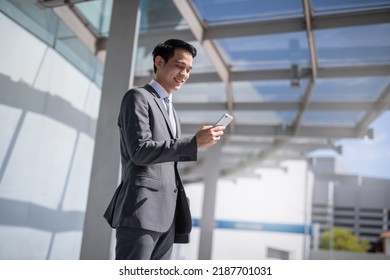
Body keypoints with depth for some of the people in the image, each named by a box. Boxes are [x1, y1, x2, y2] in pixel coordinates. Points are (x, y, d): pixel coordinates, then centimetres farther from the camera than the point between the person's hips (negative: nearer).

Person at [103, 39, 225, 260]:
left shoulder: (172, 112, 26)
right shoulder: (138, 97, 0)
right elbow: (140, 151, -13)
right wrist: (194, 142, -17)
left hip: (167, 214, 8)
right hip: (142, 209, -8)